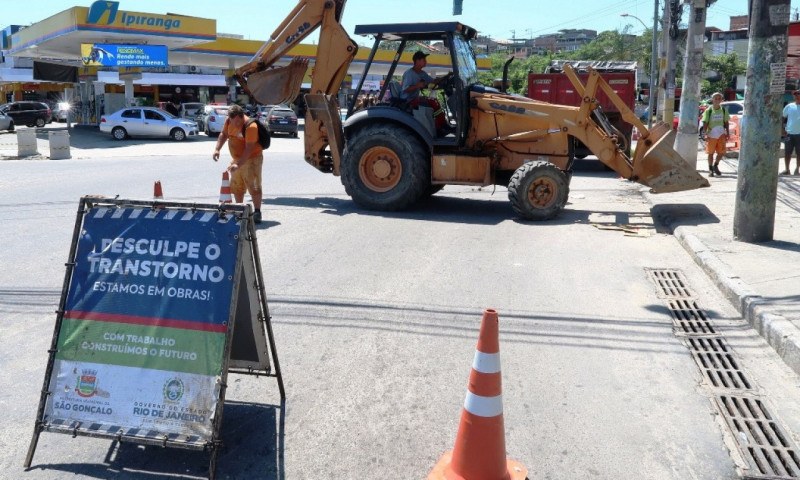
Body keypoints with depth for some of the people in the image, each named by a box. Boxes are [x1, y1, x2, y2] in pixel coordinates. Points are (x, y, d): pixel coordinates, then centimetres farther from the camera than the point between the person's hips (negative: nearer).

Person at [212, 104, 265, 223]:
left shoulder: (250, 126, -25)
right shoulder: (229, 121, -3)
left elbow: (249, 149, -28)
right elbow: (224, 134, 14)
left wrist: (238, 164, -33)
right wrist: (217, 149, 1)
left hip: (251, 159, -8)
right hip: (236, 159, 8)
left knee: (253, 187, -8)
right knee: (237, 187, 13)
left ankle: (257, 212, -3)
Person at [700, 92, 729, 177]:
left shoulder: (723, 110, 5)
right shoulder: (708, 110, -5)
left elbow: (726, 122, 10)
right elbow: (705, 123, -6)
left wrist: (727, 133, 5)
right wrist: (705, 134, -15)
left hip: (721, 134, 3)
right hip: (711, 135, -3)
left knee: (721, 152, 2)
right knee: (711, 153, 4)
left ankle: (716, 166, 24)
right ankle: (710, 169, 15)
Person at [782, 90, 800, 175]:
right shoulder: (789, 106, 5)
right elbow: (782, 118, 10)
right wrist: (783, 130, 1)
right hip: (789, 133, 1)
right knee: (787, 153, 4)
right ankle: (787, 169, 15)